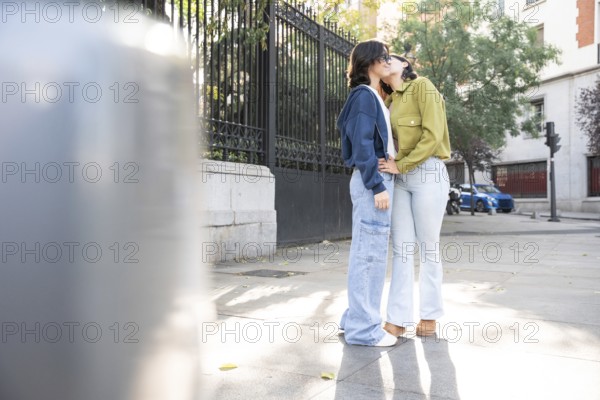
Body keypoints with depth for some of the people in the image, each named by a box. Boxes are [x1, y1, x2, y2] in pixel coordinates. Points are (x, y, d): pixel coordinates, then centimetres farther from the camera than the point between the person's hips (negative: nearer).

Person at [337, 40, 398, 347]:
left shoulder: (375, 98, 22)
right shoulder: (364, 95, -7)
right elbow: (362, 144, -16)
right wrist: (377, 186, -20)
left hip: (379, 178, 10)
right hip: (372, 181, -10)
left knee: (367, 252, 12)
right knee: (370, 253, -7)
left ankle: (357, 318, 21)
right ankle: (363, 328, 0)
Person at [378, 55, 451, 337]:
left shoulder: (422, 86, -2)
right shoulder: (390, 101, 18)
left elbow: (433, 135, -13)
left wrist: (400, 165, -14)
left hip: (429, 174, -6)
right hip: (400, 179, 6)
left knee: (428, 247, 3)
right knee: (401, 247, 2)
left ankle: (429, 316, 16)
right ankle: (398, 319, 5)